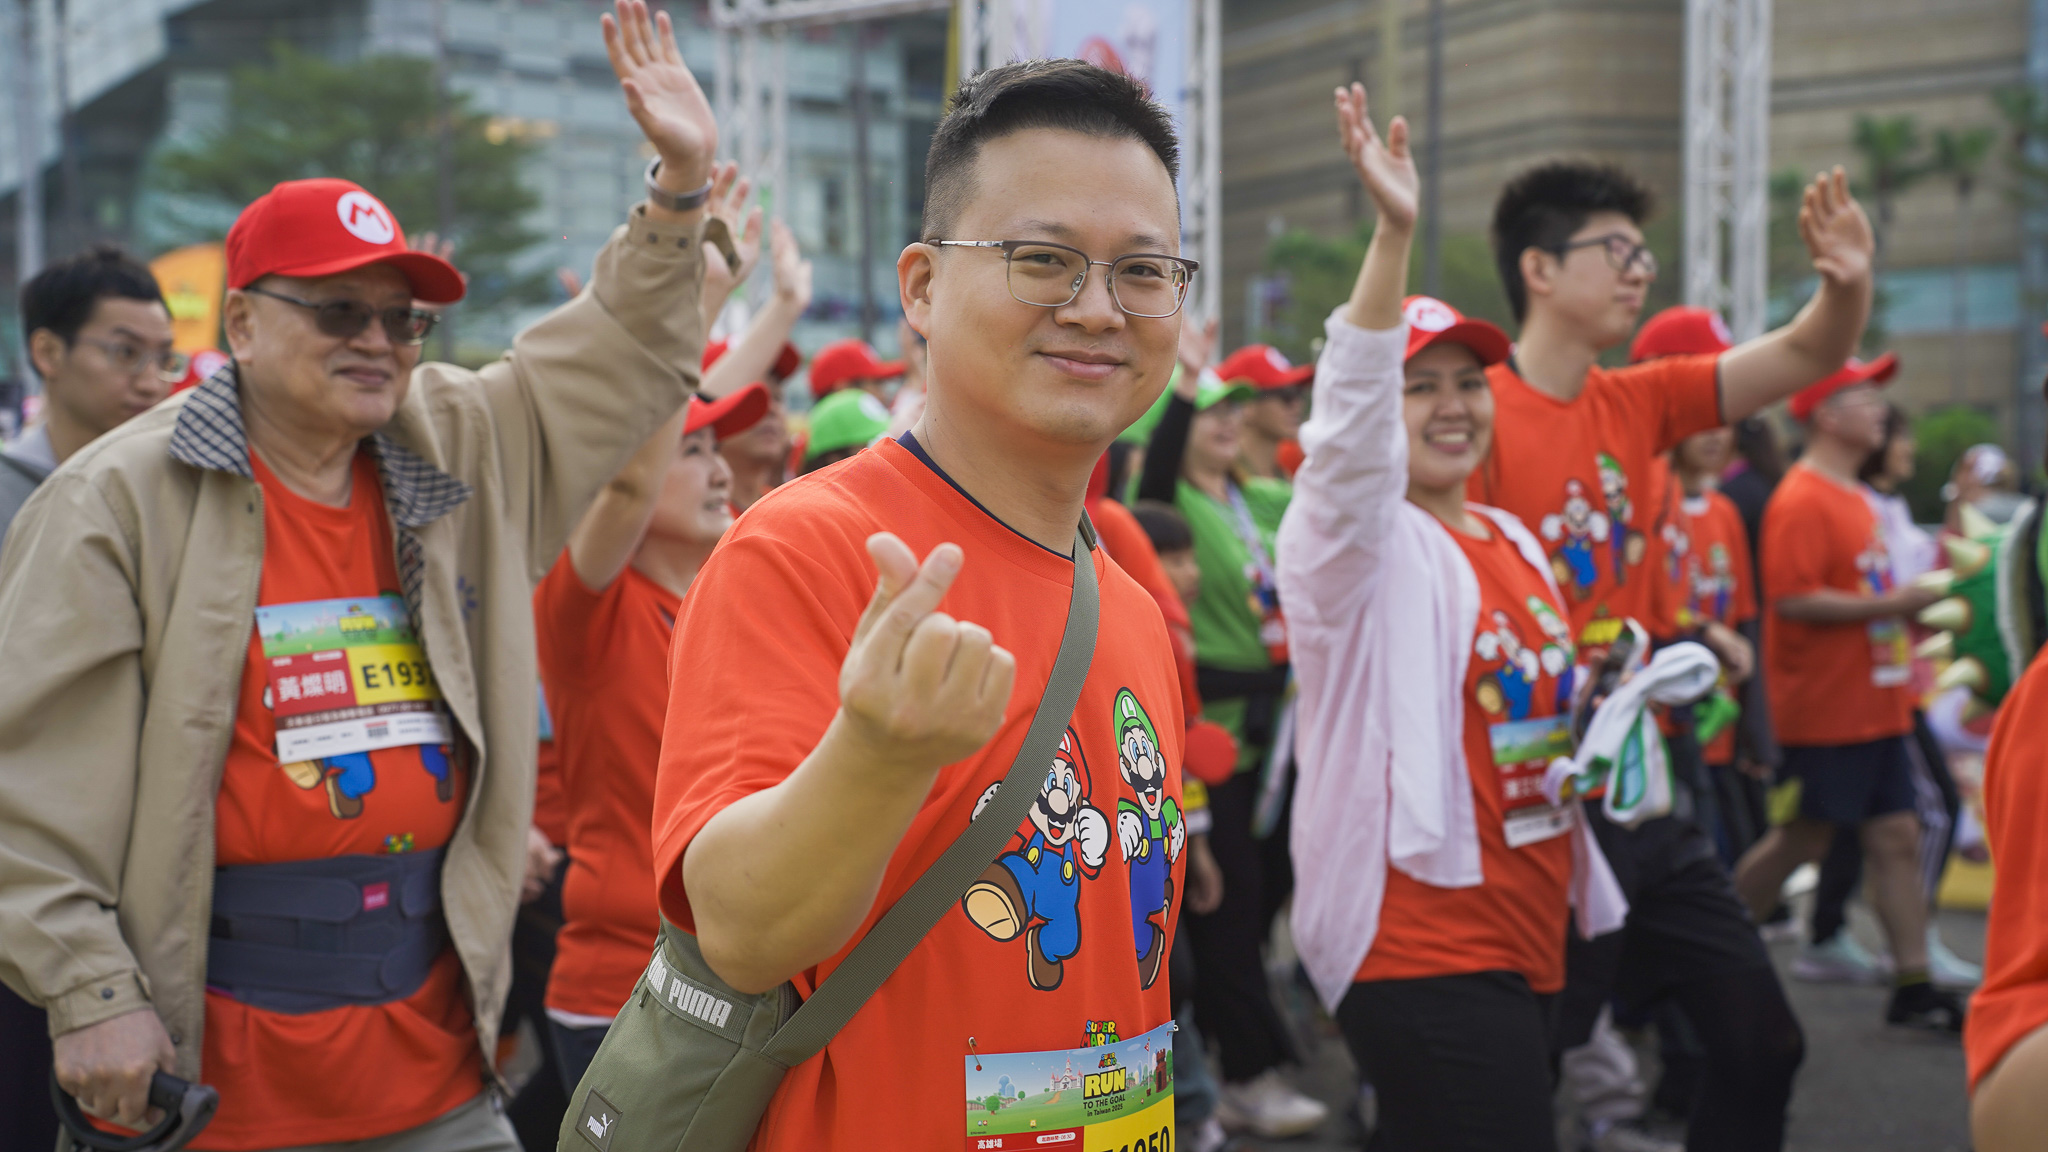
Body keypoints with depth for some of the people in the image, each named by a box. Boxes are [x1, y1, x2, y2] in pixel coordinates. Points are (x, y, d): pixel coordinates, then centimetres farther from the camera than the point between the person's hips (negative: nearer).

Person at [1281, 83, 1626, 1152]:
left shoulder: (1514, 541, 15)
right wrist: (1393, 235, -39)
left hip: (1529, 932, 8)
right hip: (1419, 941, -8)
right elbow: (1349, 428, -30)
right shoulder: (1356, 535, -9)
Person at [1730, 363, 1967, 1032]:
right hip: (1825, 712, -9)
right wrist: (1890, 604, -21)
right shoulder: (1802, 501, -15)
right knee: (1803, 840, 0)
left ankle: (1914, 988, 10)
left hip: (1876, 707, 9)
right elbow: (1793, 599, -23)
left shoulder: (1852, 497, 15)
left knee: (1896, 838, 7)